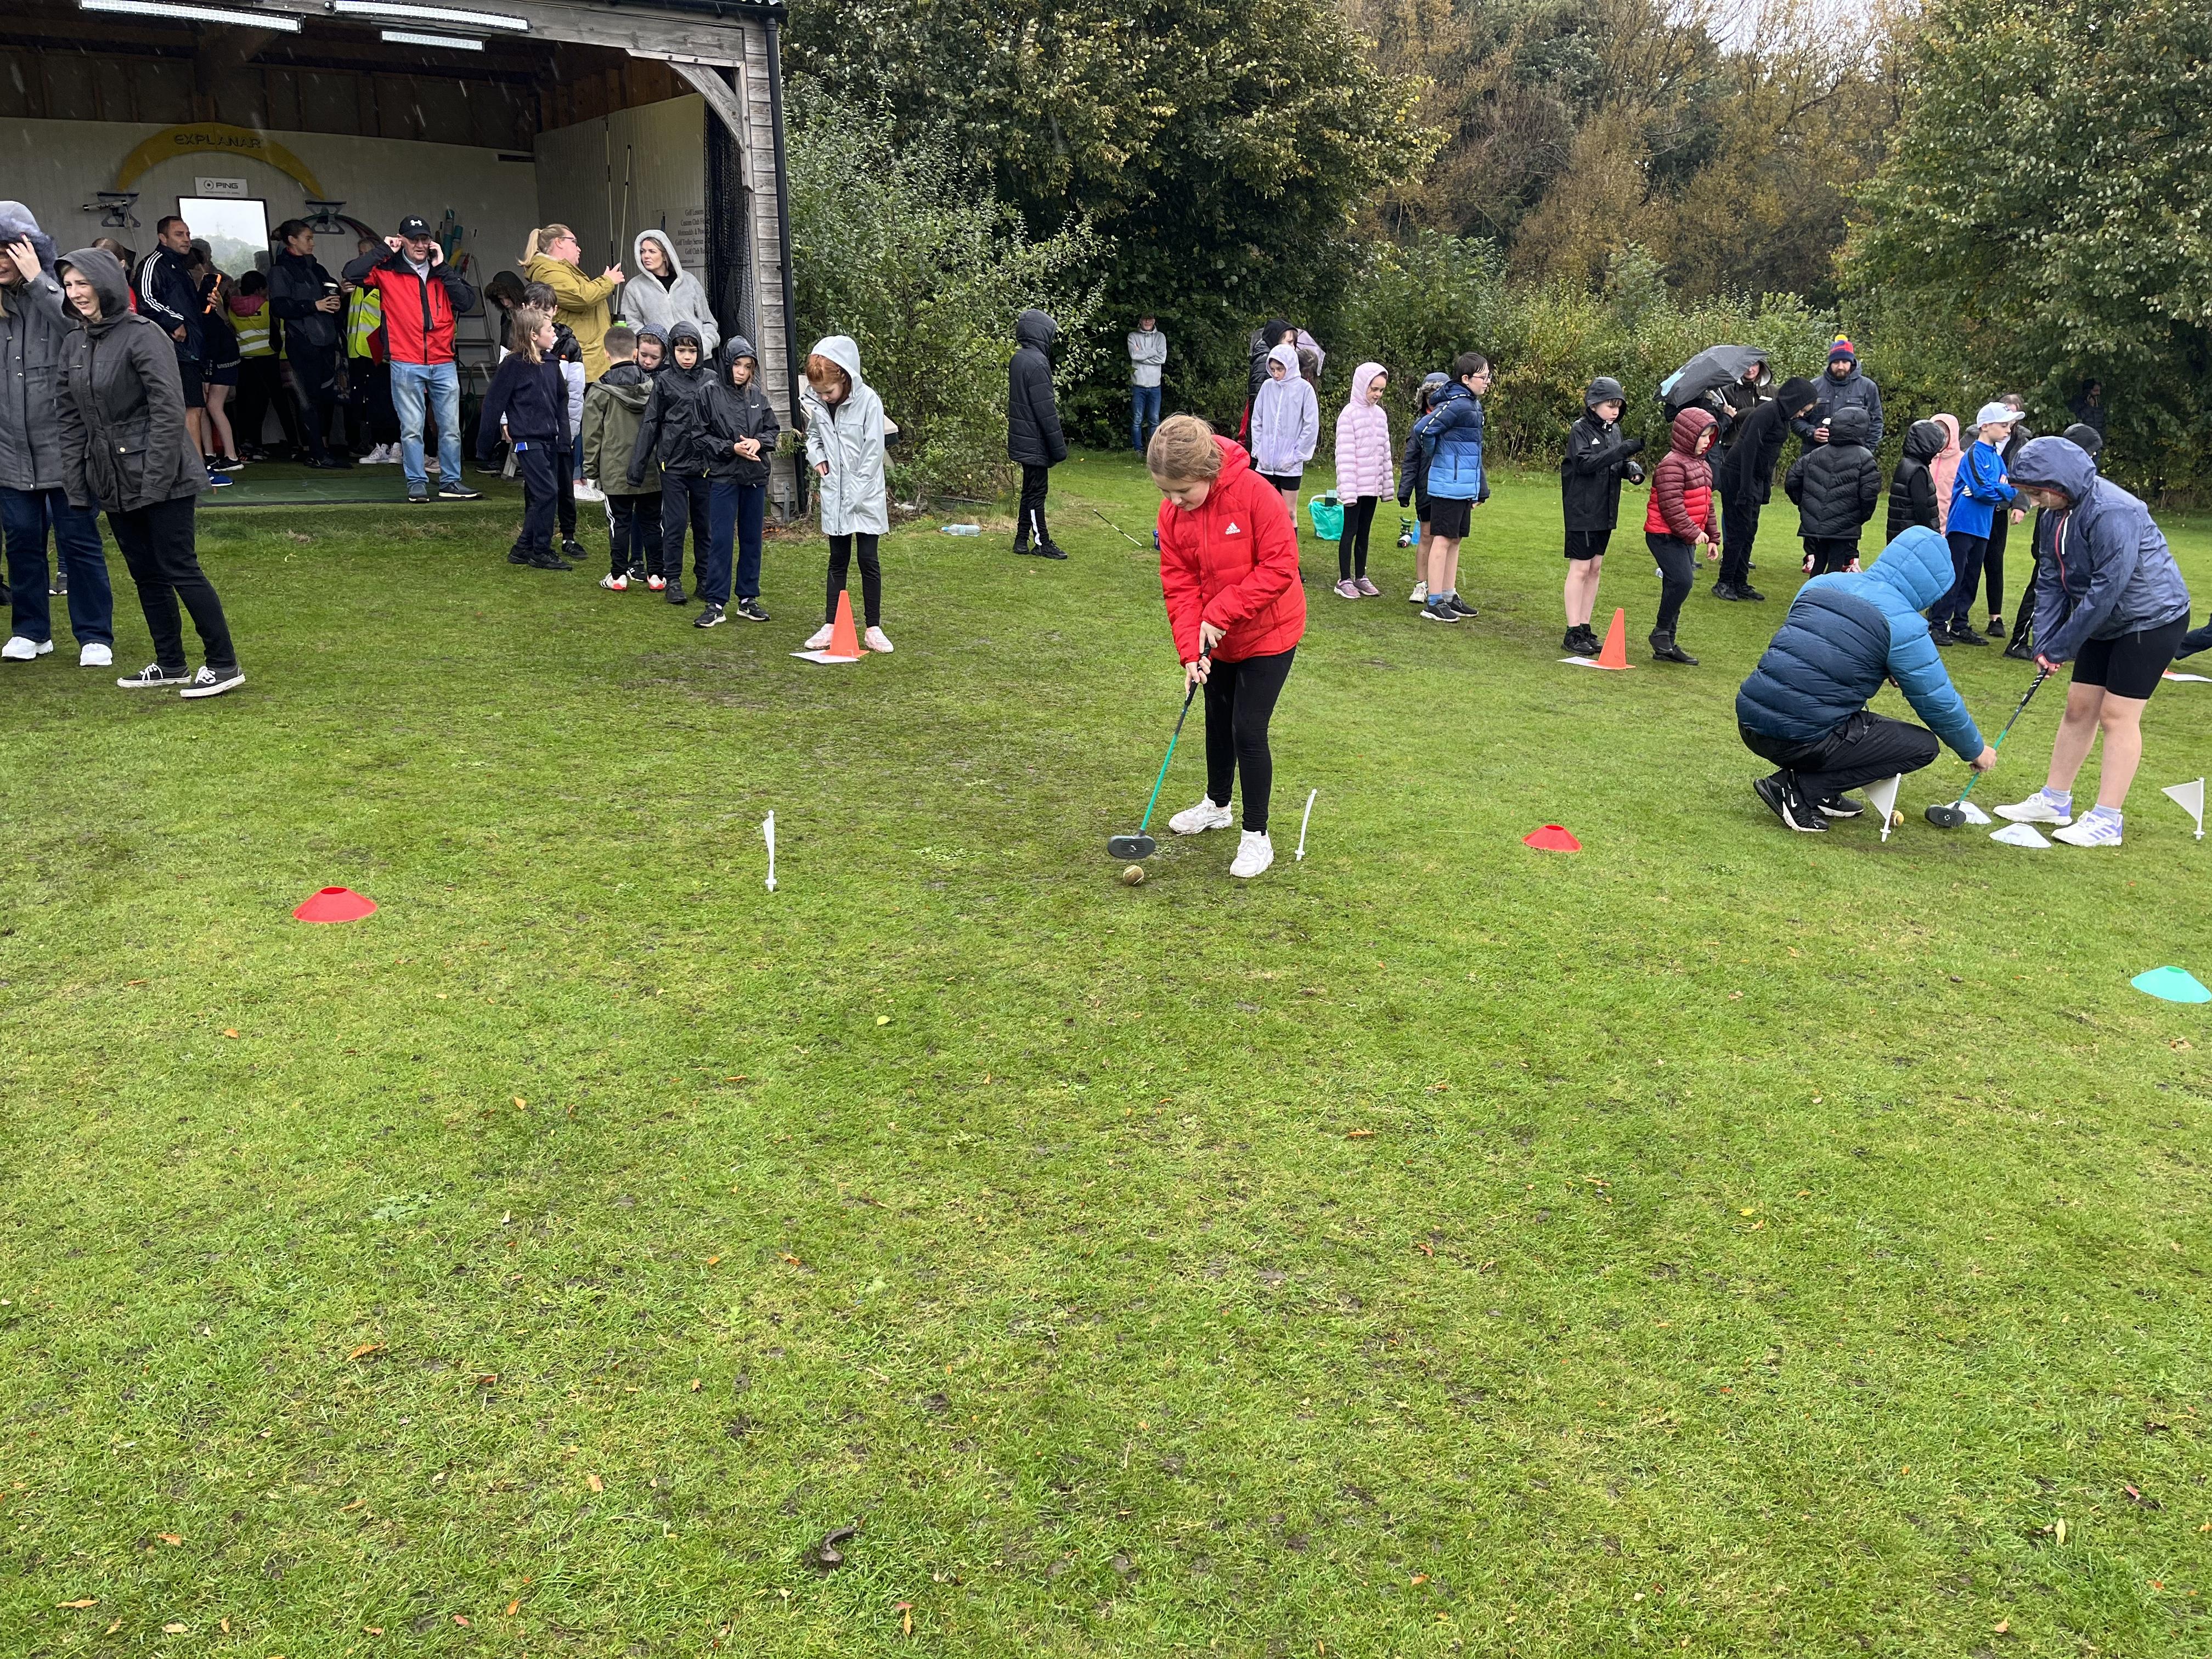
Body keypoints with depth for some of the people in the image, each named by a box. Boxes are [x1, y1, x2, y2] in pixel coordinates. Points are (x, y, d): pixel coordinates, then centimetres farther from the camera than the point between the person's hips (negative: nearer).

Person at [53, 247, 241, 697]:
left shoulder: (142, 335, -11)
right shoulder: (74, 343, 11)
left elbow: (169, 408, -16)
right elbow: (69, 418, 12)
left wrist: (155, 477, -19)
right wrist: (76, 482, 5)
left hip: (161, 478, -7)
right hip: (113, 482, 7)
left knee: (178, 568, -5)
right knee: (144, 573, 11)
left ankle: (224, 664, 3)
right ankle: (170, 664, 20)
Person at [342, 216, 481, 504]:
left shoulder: (444, 272, 13)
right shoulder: (387, 271, 4)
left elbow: (467, 301, 0)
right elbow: (352, 274, -10)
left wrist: (442, 267, -3)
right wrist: (383, 250, -5)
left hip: (444, 364, 3)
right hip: (406, 366, -3)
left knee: (451, 428, 5)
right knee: (411, 429, -1)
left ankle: (451, 482, 14)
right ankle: (417, 483, 6)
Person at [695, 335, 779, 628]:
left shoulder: (757, 395, 7)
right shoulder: (710, 393, -5)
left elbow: (773, 429, 13)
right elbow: (701, 436, -6)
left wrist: (758, 442, -8)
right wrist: (732, 448, -16)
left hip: (756, 477, 4)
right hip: (723, 476, -4)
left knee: (752, 538, 10)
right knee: (720, 539, -4)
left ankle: (748, 599, 20)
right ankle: (715, 603, 1)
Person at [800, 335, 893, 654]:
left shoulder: (868, 401, -15)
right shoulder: (816, 403, 0)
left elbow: (873, 451, -14)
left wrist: (856, 493, -16)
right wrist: (816, 458, -1)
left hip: (865, 496, -4)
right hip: (834, 495, 4)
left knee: (869, 560, 0)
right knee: (837, 560, 11)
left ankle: (874, 628, 8)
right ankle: (830, 625, 17)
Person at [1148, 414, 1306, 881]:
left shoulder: (1255, 493, -27)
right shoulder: (1172, 514, -10)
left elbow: (1280, 566, -26)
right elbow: (1179, 585, -8)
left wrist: (1220, 613, -26)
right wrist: (1190, 651, -19)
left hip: (1268, 635, -6)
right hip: (1218, 640, 6)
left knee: (1248, 731, -8)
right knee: (1218, 722, 21)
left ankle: (1256, 837, 6)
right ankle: (1217, 806, 44)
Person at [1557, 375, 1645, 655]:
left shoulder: (1614, 430, 11)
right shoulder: (1580, 430, -10)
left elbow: (1619, 463, 16)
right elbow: (1585, 463, -24)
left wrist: (1632, 467, -7)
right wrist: (1624, 450, -30)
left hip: (1605, 511, 7)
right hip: (1581, 511, -7)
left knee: (1595, 568, 10)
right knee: (1580, 569, -6)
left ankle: (1585, 628, 17)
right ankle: (1573, 634, -3)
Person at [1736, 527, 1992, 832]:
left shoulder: (1822, 583, 11)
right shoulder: (1902, 624, -7)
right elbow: (1939, 702, 2)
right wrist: (1976, 750, 20)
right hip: (1800, 739, -8)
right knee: (1923, 746, 6)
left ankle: (1822, 795, 19)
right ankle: (1799, 789, -2)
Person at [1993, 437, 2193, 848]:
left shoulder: (2112, 513, -28)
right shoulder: (2058, 512, 0)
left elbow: (2107, 589, -29)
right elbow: (2051, 579, 2)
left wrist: (2061, 647, -22)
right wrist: (2044, 642, -7)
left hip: (2152, 618, -9)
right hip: (2105, 622, 9)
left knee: (2117, 715, -7)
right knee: (2079, 706, 10)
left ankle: (2107, 821, -2)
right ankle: (2054, 800, 19)